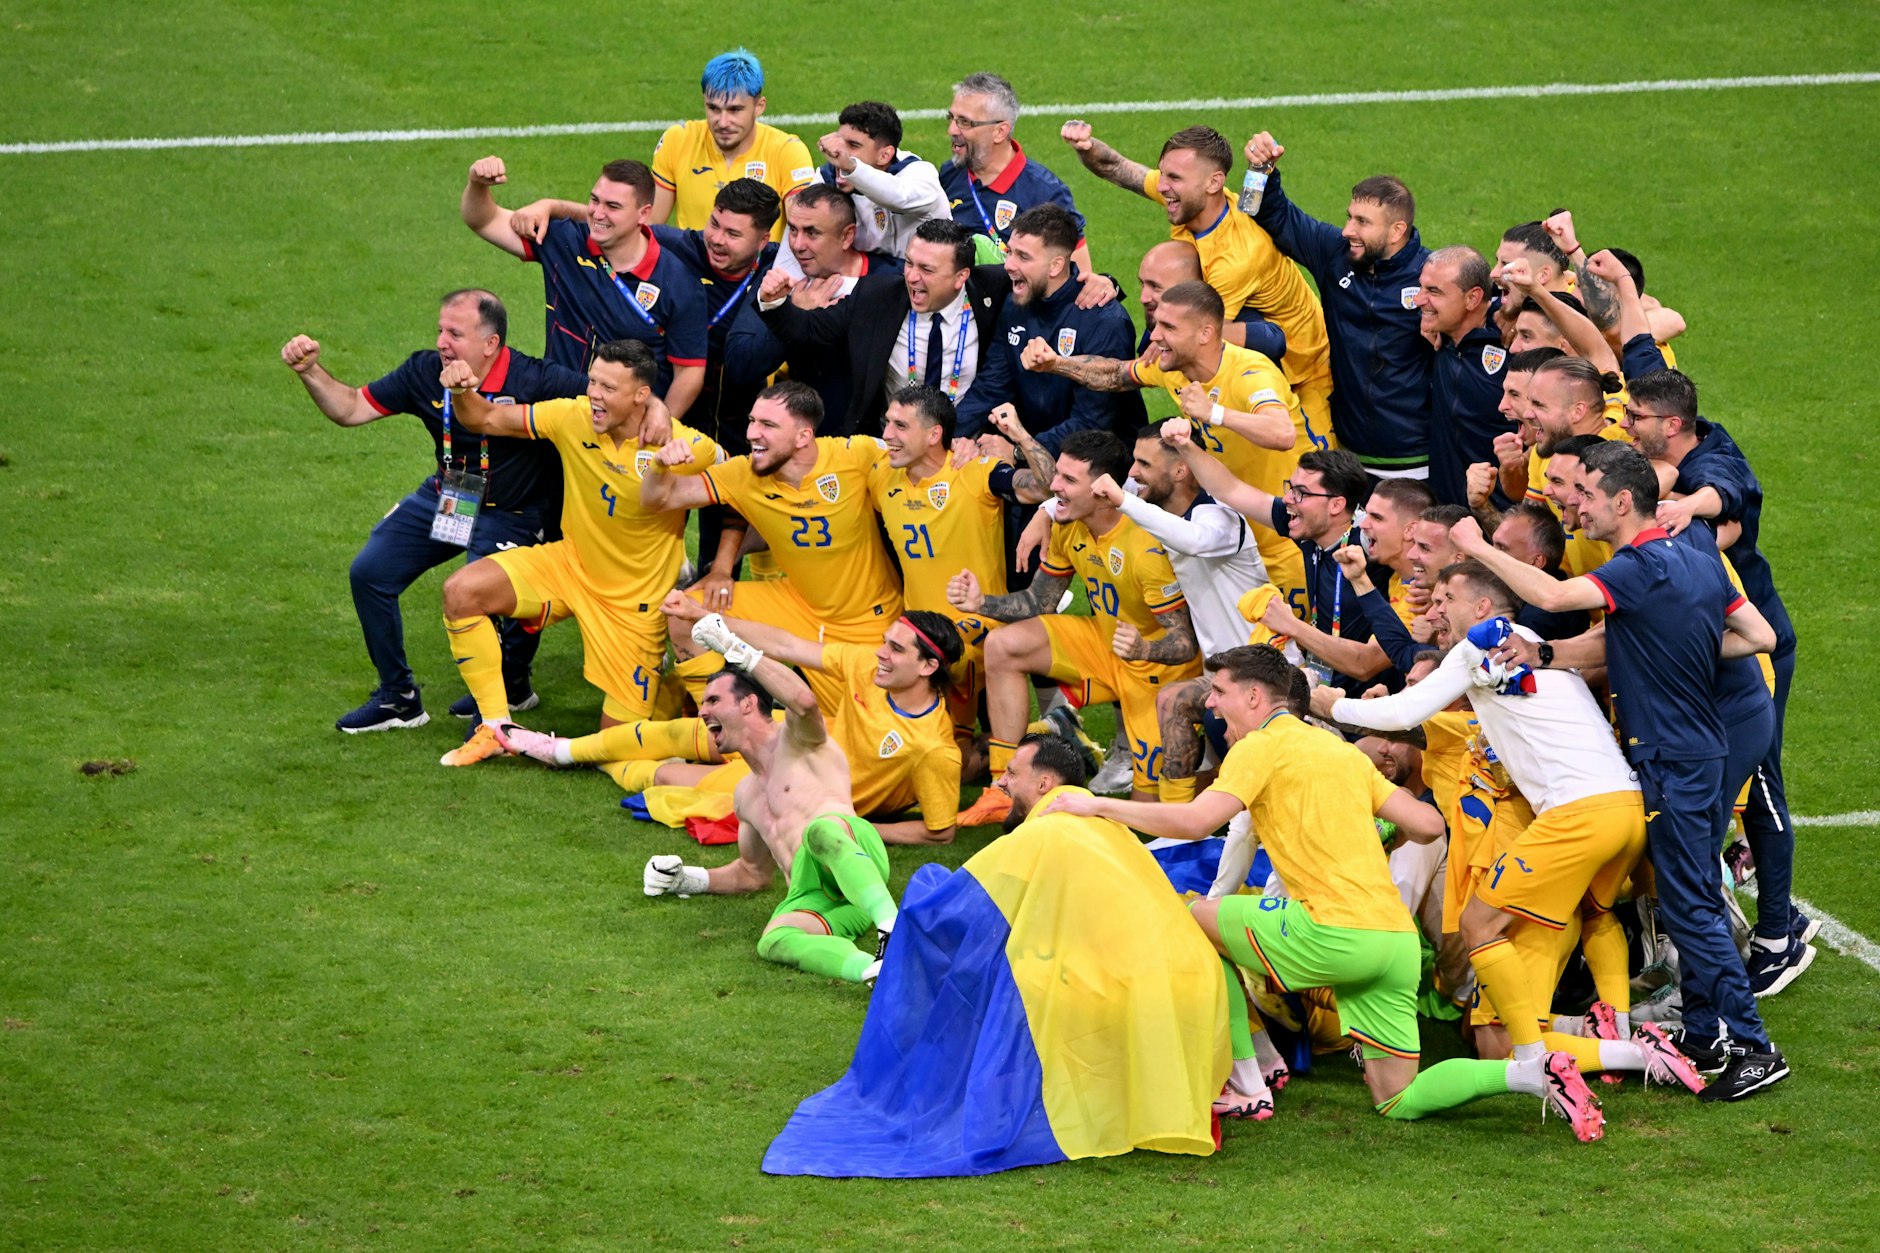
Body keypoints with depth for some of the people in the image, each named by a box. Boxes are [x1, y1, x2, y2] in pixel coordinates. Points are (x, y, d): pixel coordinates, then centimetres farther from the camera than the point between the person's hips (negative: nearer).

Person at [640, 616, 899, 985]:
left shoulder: (795, 740, 12)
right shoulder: (746, 795, 36)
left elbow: (804, 702, -14)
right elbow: (754, 873, 47)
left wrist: (738, 651, -6)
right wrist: (688, 879, 34)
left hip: (856, 846, -5)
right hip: (811, 896, 5)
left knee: (820, 830, -42)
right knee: (773, 943, -33)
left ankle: (892, 927, -60)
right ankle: (873, 969, -57)